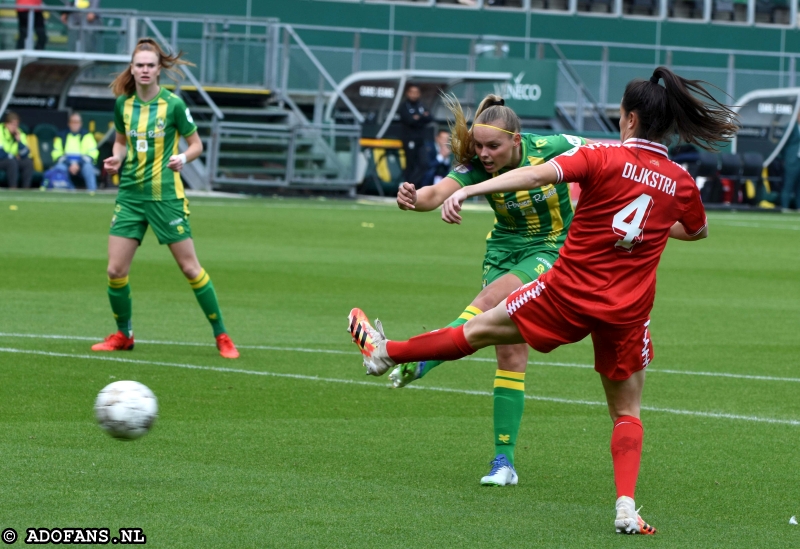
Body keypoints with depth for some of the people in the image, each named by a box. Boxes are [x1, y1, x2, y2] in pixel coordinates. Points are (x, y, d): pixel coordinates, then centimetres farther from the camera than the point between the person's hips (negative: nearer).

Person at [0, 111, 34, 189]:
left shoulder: (20, 134, 3)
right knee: (12, 162, -35)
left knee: (28, 162, -19)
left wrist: (19, 141, -17)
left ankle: (26, 188, -26)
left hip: (12, 161, 6)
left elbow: (25, 155, -7)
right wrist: (13, 157, -9)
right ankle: (12, 188, -38)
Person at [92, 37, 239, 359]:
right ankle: (123, 335, 20)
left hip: (166, 196, -4)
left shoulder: (173, 104, -8)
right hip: (130, 194, 4)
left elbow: (196, 144, 1)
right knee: (116, 270, -2)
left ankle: (221, 336, 9)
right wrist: (117, 158, -1)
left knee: (190, 267, -2)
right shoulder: (123, 103, 4)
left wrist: (183, 158, -20)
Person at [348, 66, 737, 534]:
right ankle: (627, 508, -5)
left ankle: (384, 352, 29)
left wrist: (469, 191, -28)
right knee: (627, 413, 12)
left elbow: (538, 174, -24)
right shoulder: (681, 183, 1)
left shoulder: (603, 158, -11)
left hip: (568, 292, -2)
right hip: (628, 311, 2)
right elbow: (698, 230, 22)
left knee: (480, 330, 14)